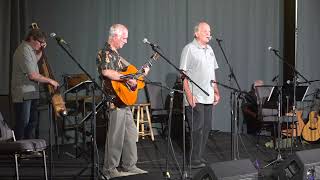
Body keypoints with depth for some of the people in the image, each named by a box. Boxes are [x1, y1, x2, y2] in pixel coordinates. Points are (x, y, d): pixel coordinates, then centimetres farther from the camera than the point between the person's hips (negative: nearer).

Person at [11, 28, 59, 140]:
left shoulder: (30, 49, 12)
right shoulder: (24, 51, -19)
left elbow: (34, 62, 33)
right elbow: (32, 75, -23)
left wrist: (40, 51, 15)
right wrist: (50, 81, -14)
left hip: (31, 92, 11)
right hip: (23, 94, -11)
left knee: (32, 121, 15)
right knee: (22, 124, -7)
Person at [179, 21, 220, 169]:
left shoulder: (209, 50, 17)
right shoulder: (189, 49, -7)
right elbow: (183, 74, -12)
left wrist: (216, 92, 18)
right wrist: (189, 95, -19)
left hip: (208, 97, 8)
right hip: (195, 98, -8)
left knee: (206, 128, 9)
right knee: (197, 128, -7)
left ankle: (200, 157, 18)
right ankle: (194, 160, 0)